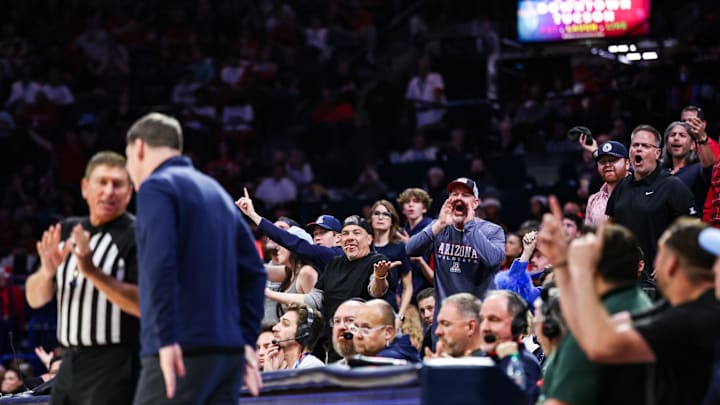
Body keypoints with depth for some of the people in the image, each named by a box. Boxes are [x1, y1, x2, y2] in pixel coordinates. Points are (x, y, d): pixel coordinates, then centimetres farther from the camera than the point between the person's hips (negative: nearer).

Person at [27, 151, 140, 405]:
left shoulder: (138, 236, -8)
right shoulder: (67, 231, 13)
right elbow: (35, 298, 12)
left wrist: (92, 272, -26)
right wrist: (47, 271, -10)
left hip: (115, 370, -7)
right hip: (71, 364, 8)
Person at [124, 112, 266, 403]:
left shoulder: (156, 186, -3)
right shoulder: (216, 191, 20)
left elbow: (160, 264, -17)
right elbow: (254, 271, 17)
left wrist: (166, 339, -19)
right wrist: (248, 340, 15)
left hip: (182, 351, -7)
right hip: (229, 351, 7)